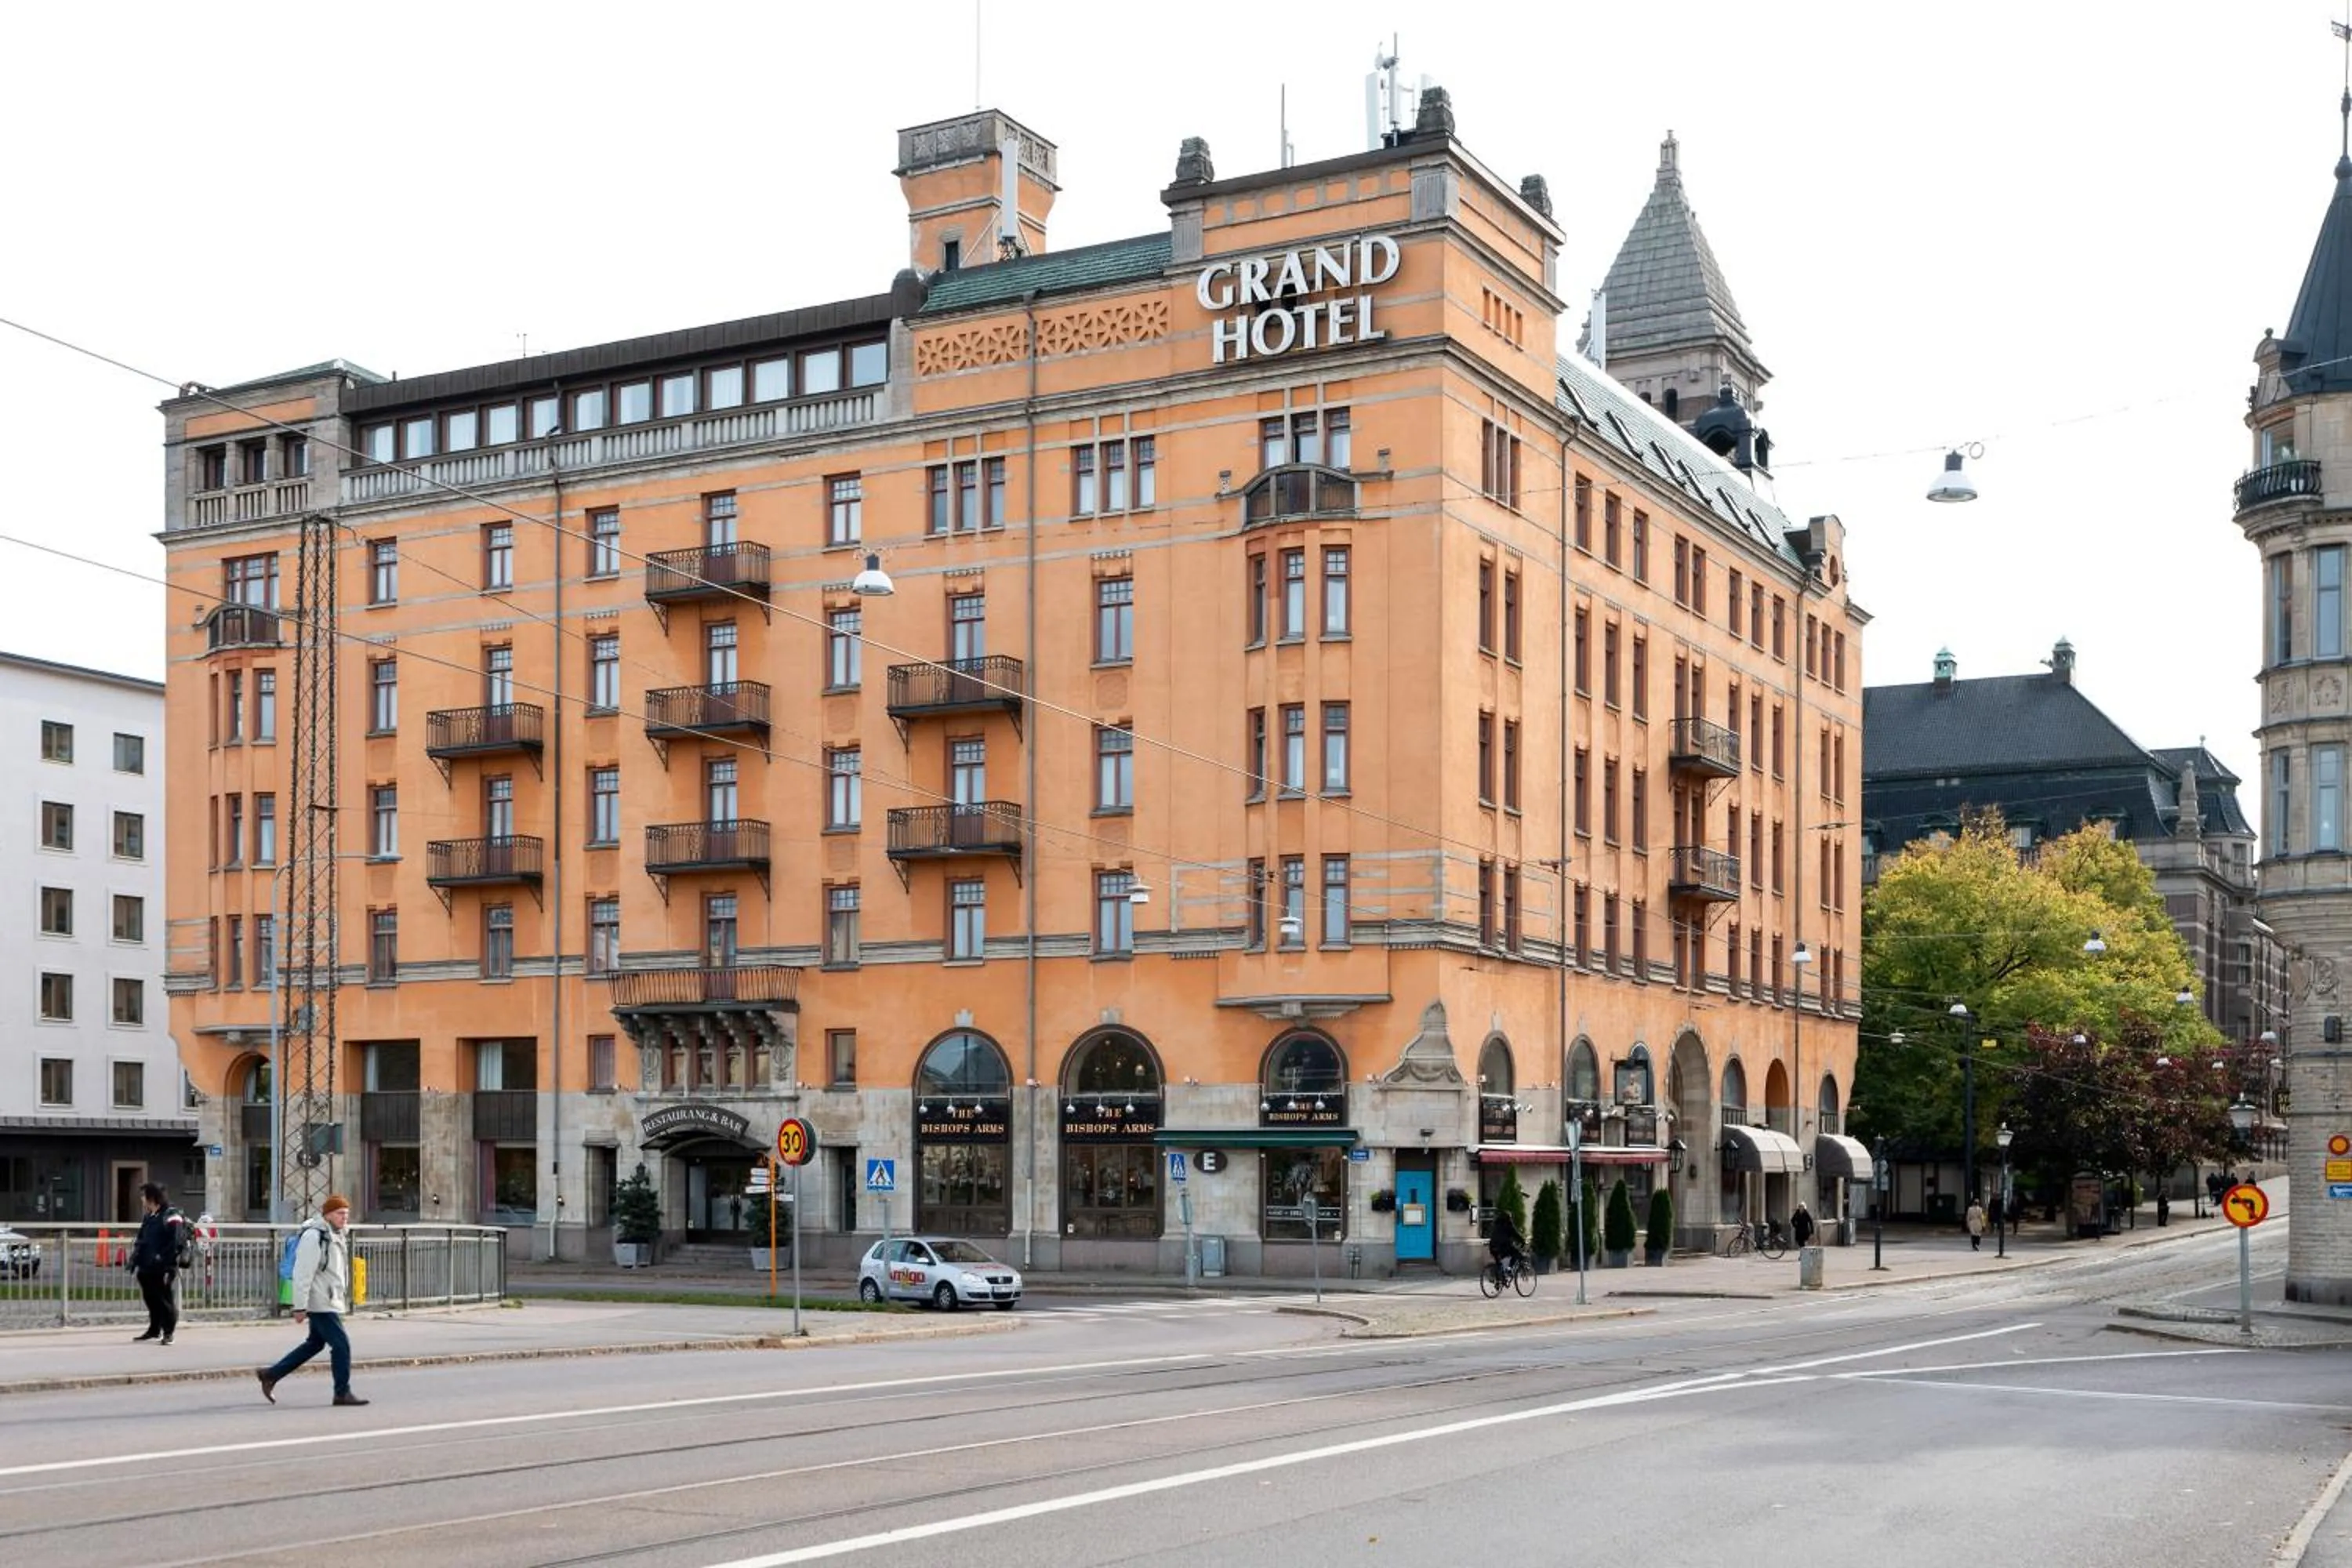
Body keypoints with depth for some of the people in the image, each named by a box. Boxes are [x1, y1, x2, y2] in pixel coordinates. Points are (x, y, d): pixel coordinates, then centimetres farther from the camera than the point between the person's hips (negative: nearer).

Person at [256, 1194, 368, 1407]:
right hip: (321, 1303, -10)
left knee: (315, 1344, 18)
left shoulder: (337, 1236, 14)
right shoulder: (314, 1236, -17)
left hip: (331, 1302, 10)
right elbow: (303, 1274, -19)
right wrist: (300, 1307, -21)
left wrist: (343, 1300, 22)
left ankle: (270, 1375, 28)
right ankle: (342, 1393, 0)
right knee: (341, 1345, -8)